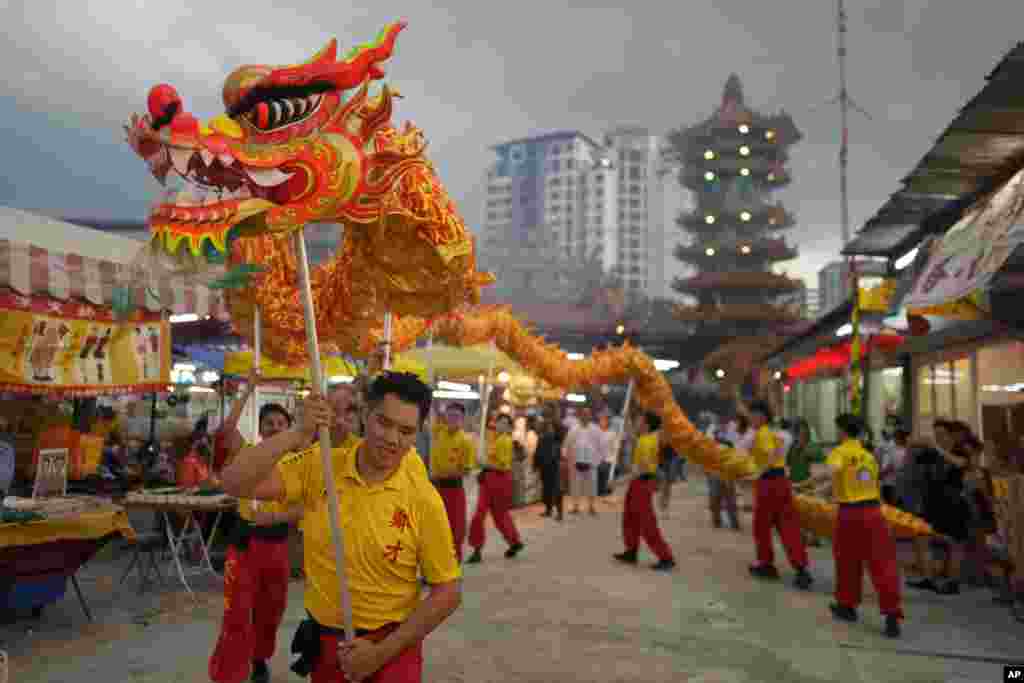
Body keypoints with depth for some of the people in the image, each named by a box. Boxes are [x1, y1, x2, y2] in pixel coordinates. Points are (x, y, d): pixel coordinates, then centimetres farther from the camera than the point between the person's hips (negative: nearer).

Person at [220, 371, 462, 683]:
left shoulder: (423, 499, -16)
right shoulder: (318, 466, -10)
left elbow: (448, 592, -10)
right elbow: (235, 483, -19)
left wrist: (381, 652, -14)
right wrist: (299, 434, -29)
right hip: (322, 642, 5)